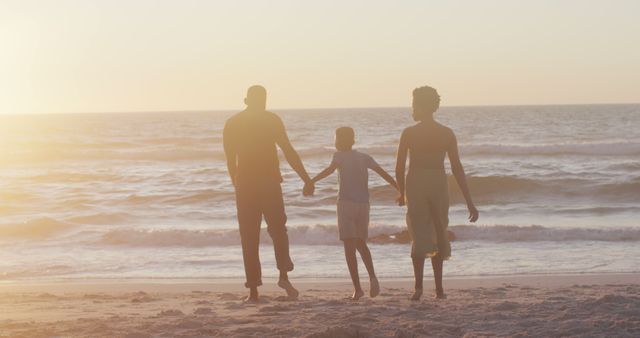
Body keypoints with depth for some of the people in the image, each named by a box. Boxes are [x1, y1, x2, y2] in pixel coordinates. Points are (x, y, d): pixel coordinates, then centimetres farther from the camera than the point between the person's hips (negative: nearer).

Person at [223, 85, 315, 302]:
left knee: (249, 239, 5)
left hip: (245, 184, 2)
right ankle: (283, 274, -9)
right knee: (278, 230, 11)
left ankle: (253, 291, 2)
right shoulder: (271, 120, 0)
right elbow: (289, 152, -4)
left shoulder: (232, 124, 8)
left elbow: (230, 161, 10)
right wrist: (306, 179, -2)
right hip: (269, 182, -2)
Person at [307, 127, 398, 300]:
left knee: (349, 246, -3)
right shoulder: (364, 157, 13)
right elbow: (384, 174, 11)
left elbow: (331, 169, -18)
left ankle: (357, 288, -12)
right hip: (363, 205, 4)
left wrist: (312, 181, -25)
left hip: (346, 204, -4)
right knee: (361, 243, 20)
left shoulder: (340, 155, 1)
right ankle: (372, 276, -4)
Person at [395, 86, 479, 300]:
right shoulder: (447, 134, 0)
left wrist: (402, 193, 16)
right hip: (439, 186, 1)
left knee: (419, 237, 2)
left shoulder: (408, 133, -4)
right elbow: (457, 169, -3)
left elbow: (399, 167, -1)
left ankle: (419, 285, -16)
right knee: (438, 236, 16)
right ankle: (438, 288, 19)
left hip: (415, 186, -1)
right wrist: (469, 202, -1)